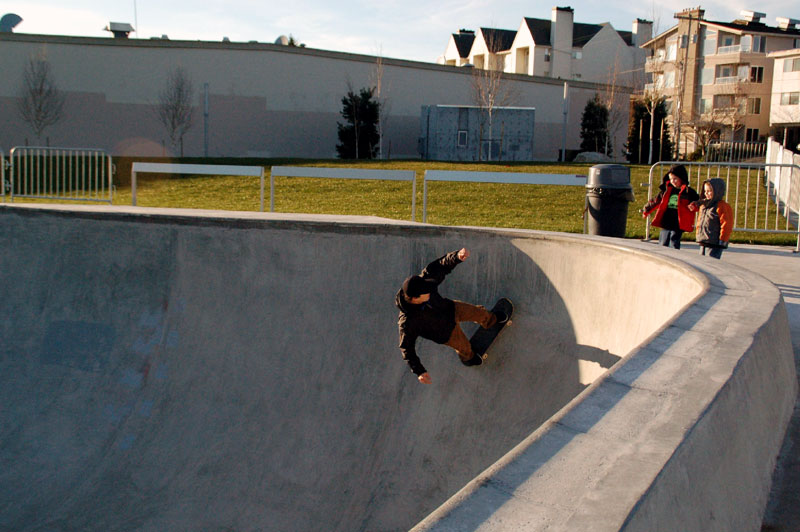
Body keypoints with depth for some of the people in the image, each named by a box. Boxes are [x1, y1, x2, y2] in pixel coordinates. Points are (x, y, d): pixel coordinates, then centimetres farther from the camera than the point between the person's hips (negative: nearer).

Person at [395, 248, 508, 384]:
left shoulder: (423, 280, -35)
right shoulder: (407, 321, -45)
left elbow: (442, 265, -27)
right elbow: (407, 348, -33)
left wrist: (457, 256, -49)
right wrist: (419, 372, -38)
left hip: (450, 309, 4)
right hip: (445, 332, -4)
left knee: (480, 312, 24)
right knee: (464, 346, 24)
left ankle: (491, 321, 64)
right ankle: (467, 358, 65)